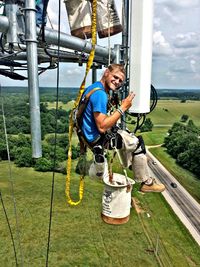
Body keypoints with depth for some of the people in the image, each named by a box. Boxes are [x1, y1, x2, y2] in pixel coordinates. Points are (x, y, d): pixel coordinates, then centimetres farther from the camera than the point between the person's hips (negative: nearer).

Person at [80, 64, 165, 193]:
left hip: (91, 134, 10)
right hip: (97, 139, -10)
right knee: (138, 143, 0)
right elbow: (102, 127, -29)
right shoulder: (100, 93, -24)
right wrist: (123, 108, -23)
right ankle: (146, 182, 16)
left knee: (128, 135, 26)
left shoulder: (93, 87, 8)